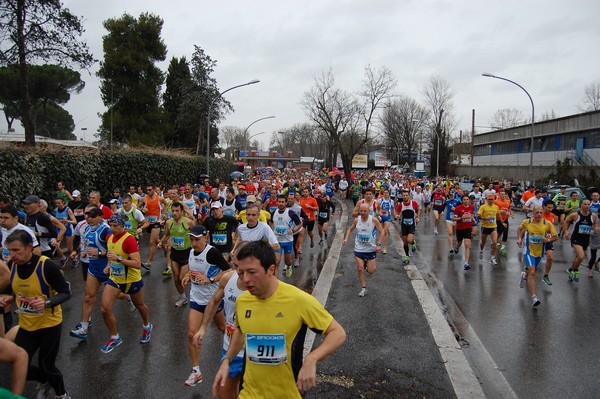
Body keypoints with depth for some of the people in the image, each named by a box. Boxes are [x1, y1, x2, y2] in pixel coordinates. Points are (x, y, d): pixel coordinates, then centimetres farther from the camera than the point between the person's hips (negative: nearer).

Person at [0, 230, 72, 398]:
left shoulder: (47, 265, -23)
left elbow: (66, 293, -18)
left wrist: (46, 302, -35)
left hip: (49, 325, -5)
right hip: (26, 326, 5)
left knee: (46, 366, 8)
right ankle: (45, 382, 40)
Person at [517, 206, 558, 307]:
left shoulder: (547, 224, -9)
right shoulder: (526, 222, -9)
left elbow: (555, 236, -2)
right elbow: (520, 229, 13)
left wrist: (548, 240, -21)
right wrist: (519, 238, -2)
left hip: (540, 252, 3)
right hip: (529, 251, -3)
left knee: (532, 271, 22)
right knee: (532, 273, -16)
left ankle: (524, 275, 59)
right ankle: (534, 298, -19)